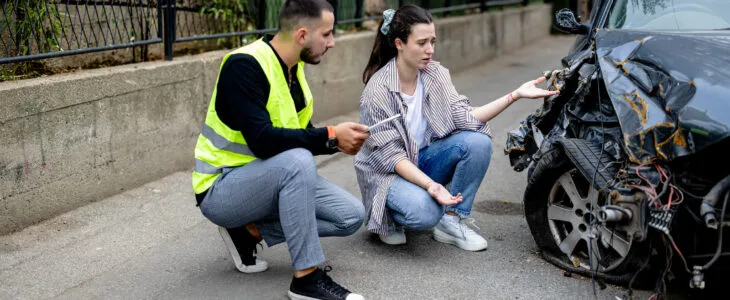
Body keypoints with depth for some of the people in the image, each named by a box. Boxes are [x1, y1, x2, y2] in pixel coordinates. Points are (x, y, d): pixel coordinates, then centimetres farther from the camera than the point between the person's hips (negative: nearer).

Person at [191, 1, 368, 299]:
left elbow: (299, 134, 11)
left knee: (351, 215, -4)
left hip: (275, 178, 8)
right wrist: (330, 136, -26)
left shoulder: (293, 68, 3)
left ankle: (249, 230, 4)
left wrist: (340, 141, -8)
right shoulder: (244, 65, -23)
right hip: (221, 189, -8)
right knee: (297, 161, -36)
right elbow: (262, 141, -32)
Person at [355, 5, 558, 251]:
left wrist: (515, 95, -26)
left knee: (479, 142, -21)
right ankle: (389, 215, 1)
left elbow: (464, 117, -15)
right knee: (425, 212, -35)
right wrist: (430, 185, -36)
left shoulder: (436, 74, -6)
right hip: (388, 172, -6)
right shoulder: (377, 90, -22)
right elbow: (390, 155, -22)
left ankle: (452, 222, -8)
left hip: (424, 160, 6)